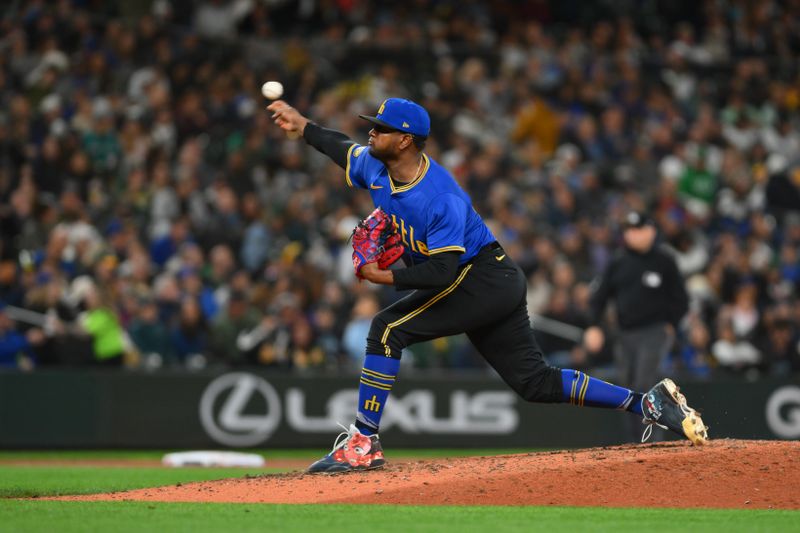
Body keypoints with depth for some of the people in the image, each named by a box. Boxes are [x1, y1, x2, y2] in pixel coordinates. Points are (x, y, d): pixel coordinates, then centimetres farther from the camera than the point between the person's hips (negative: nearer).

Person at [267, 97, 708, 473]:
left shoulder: (441, 199, -26)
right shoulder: (374, 167, 0)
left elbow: (444, 271, -30)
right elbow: (345, 150, 23)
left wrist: (387, 277, -31)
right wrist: (302, 127, 18)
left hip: (484, 277, -10)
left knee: (388, 329, -18)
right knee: (534, 381, 9)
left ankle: (362, 444, -16)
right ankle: (647, 403, 12)